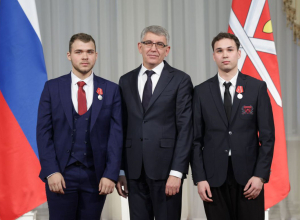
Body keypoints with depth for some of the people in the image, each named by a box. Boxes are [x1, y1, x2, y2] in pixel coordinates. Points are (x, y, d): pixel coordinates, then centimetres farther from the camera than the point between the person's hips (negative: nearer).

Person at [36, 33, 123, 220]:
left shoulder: (111, 90, 4)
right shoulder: (52, 87, 4)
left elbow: (116, 134, 0)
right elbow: (44, 131, 0)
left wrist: (111, 174, -7)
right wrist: (51, 171, -9)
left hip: (95, 176, 1)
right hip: (61, 175, 0)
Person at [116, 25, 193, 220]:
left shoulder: (180, 80, -1)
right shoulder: (126, 81, 11)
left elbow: (185, 129, -6)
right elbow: (123, 128, 11)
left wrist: (177, 172, -13)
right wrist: (120, 170, 7)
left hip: (165, 168, -3)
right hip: (134, 170, 4)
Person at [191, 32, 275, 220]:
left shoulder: (257, 87, 2)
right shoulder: (201, 92, 5)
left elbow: (267, 135, 1)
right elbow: (196, 139, 5)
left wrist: (261, 175, -7)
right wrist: (199, 178, -3)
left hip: (248, 176, -1)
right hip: (214, 176, 1)